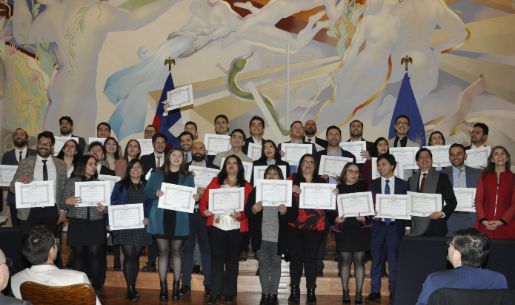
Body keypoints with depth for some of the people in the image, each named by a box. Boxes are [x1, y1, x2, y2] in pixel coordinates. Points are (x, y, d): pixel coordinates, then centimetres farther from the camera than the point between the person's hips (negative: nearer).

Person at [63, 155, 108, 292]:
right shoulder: (71, 182, 6)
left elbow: (107, 206, 9)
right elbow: (64, 203, 4)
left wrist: (103, 209, -13)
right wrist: (68, 201, -18)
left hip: (96, 225, 1)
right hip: (77, 224, -1)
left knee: (95, 255, -2)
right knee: (78, 255, 3)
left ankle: (96, 287, 9)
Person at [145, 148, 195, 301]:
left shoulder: (188, 177, 7)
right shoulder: (157, 174, 6)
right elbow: (147, 193, 3)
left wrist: (194, 198, -14)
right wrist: (156, 193, -17)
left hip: (179, 220, 0)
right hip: (160, 219, 0)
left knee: (176, 252, 7)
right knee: (163, 252, 4)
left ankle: (176, 286, 14)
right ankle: (163, 287, 10)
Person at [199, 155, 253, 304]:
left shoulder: (246, 186, 7)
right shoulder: (215, 181, 10)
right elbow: (204, 200, 3)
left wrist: (240, 215, -18)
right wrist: (204, 211, -16)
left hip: (236, 228, 0)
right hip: (216, 226, 0)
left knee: (232, 260, 6)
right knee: (216, 259, -1)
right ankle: (215, 293, 3)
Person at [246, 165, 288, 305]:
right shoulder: (256, 191, 4)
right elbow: (247, 211, 2)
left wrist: (285, 211, -22)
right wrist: (253, 210, -20)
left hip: (278, 236, -1)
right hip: (261, 236, 1)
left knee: (275, 265, 7)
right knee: (263, 264, 7)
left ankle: (273, 293, 17)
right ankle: (265, 293, 17)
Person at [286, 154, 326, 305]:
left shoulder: (322, 182, 11)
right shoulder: (292, 180, 7)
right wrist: (291, 191, -19)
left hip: (315, 227, 1)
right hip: (295, 226, 0)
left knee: (311, 258, 1)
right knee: (296, 257, 1)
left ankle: (311, 292, 9)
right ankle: (294, 291, 10)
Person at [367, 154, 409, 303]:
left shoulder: (403, 184, 5)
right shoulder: (373, 184, 7)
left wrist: (406, 224, -4)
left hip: (395, 227, -1)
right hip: (378, 225, 1)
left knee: (394, 261, 4)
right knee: (376, 260, 6)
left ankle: (394, 292, 15)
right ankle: (375, 291, 14)